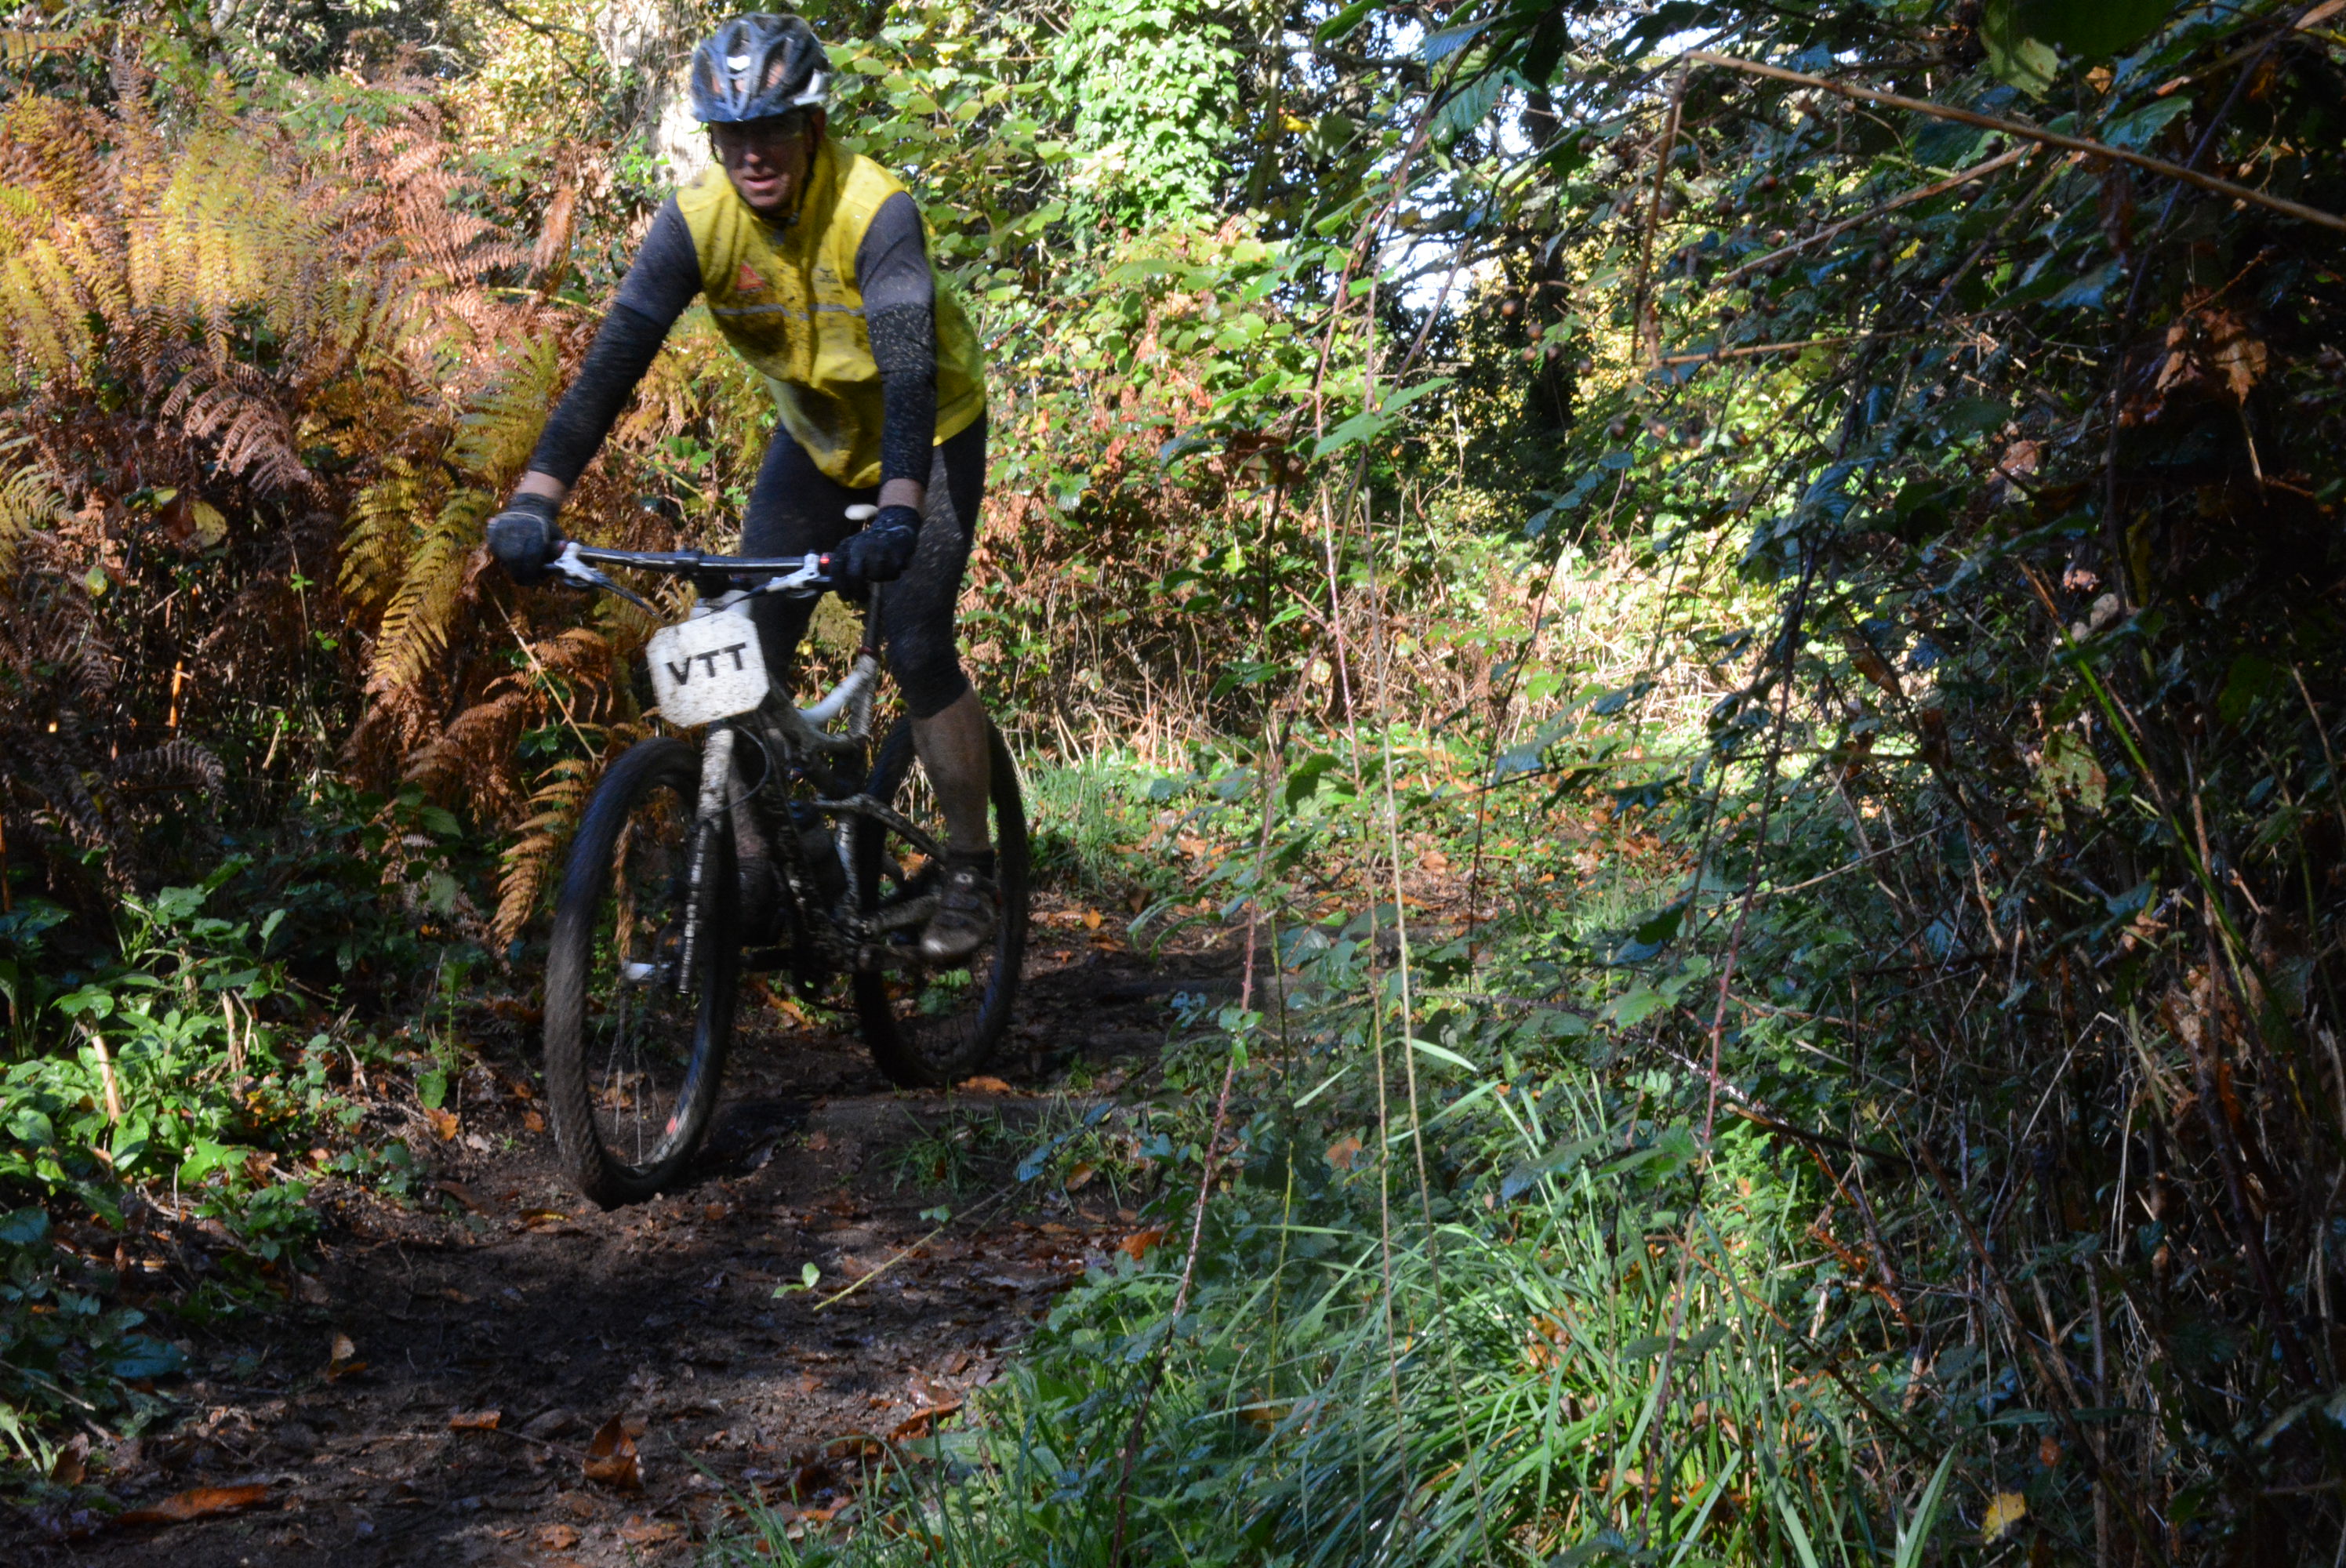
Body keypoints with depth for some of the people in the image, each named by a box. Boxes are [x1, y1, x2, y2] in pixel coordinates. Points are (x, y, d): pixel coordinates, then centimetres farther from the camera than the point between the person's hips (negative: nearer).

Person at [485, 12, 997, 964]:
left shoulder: (875, 211, -32)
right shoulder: (698, 221, -21)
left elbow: (908, 369, -43)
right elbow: (614, 359, -27)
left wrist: (899, 511, -59)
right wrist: (534, 499, -39)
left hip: (930, 433, -4)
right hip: (816, 438, 4)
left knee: (916, 652, -15)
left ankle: (970, 873, 3)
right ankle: (752, 871, 8)